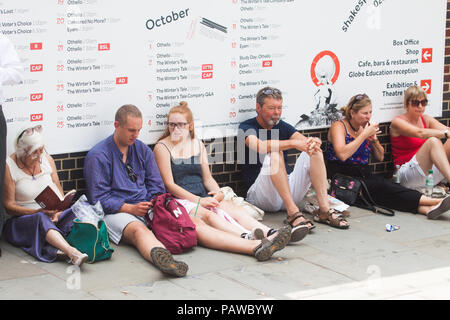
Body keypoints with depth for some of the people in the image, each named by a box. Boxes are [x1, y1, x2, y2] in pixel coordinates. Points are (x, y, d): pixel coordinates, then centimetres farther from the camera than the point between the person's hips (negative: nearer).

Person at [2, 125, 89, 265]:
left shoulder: (47, 159, 7)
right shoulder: (8, 166, -8)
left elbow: (59, 193, 9)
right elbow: (9, 206, -9)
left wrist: (57, 211, -12)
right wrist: (39, 211, -21)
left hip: (51, 215, 5)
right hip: (22, 219, -5)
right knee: (42, 220, -39)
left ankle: (62, 248, -46)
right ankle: (72, 253, -62)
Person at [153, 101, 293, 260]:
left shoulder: (198, 145, 20)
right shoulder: (163, 147, 2)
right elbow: (169, 184, -6)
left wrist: (218, 192, -3)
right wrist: (198, 200, -17)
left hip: (203, 198, 6)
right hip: (179, 201, -6)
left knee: (236, 210, -24)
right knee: (208, 216, -36)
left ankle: (270, 234, -47)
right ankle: (251, 239, -61)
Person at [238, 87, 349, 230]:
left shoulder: (283, 126, 14)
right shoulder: (246, 127, -3)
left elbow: (304, 140, -3)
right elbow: (259, 146, -26)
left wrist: (313, 142, -29)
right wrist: (294, 143, -35)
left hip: (288, 188, 6)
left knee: (314, 152, -10)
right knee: (274, 155, -30)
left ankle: (324, 209, -21)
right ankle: (293, 213, -38)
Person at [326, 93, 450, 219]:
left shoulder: (367, 126, 12)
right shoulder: (339, 126, -6)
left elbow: (380, 157, 18)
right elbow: (342, 155, -25)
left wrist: (374, 140, -2)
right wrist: (364, 134, -19)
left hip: (364, 174, 6)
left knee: (389, 185, -26)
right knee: (382, 187, -30)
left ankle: (426, 209, -48)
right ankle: (434, 201, -43)